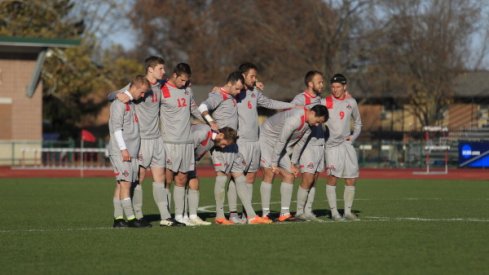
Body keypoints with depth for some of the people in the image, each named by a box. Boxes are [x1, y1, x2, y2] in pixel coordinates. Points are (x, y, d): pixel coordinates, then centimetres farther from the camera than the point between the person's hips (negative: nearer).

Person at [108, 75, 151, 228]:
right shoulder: (120, 102, -9)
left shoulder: (132, 103, 19)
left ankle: (118, 218, 6)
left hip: (131, 152, 9)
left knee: (121, 184, 6)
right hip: (120, 152, -9)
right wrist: (123, 149, -18)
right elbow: (116, 127, -14)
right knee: (125, 183, -10)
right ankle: (130, 218, -13)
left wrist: (137, 150, 19)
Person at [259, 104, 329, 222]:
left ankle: (285, 213, 0)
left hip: (280, 146, 9)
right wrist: (274, 164, -22)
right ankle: (265, 214, -15)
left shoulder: (309, 124, -4)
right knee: (269, 174, -15)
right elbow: (280, 141, -28)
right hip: (267, 139, -9)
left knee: (289, 176, 0)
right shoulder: (295, 119, -32)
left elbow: (299, 144, 5)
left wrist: (293, 164, 3)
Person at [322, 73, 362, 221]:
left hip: (347, 144, 4)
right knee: (332, 178, -13)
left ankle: (347, 211, 11)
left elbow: (357, 122, 23)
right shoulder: (325, 102, -2)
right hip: (332, 145, -4)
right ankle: (334, 212, -8)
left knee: (351, 180, 2)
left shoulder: (351, 102, 10)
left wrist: (354, 135, 9)